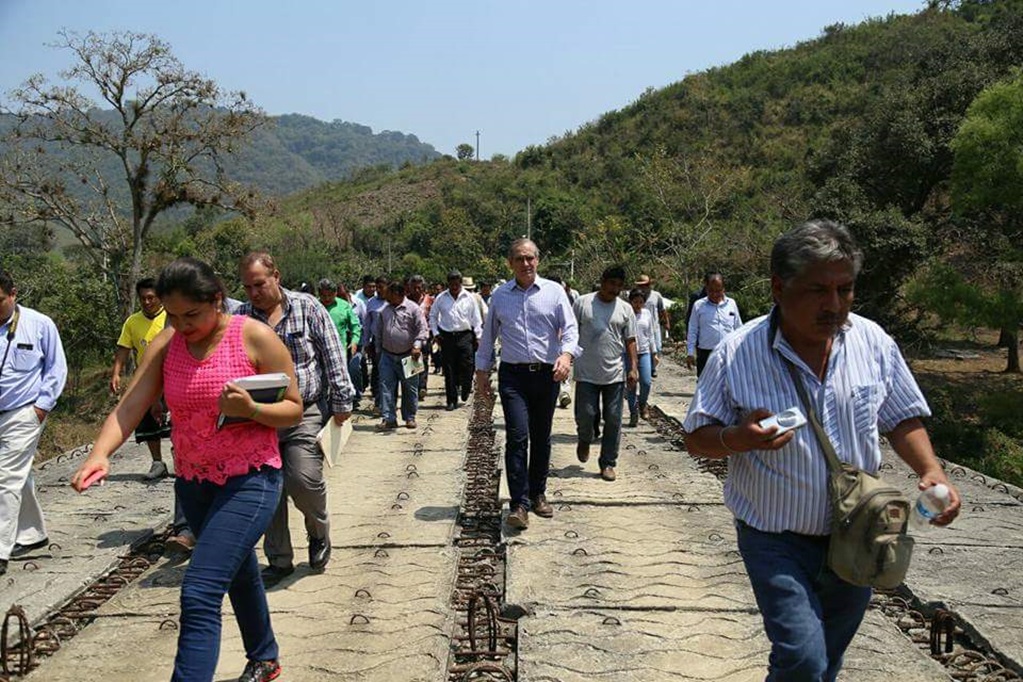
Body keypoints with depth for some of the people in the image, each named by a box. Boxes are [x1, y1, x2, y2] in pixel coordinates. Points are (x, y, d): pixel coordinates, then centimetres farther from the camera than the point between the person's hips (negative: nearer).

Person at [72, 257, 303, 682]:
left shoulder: (255, 338, -14)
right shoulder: (166, 344, -2)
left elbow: (293, 410, -10)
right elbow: (129, 407, -12)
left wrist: (250, 410, -29)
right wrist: (100, 453, -29)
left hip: (249, 481, -6)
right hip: (192, 482, 6)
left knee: (199, 595, -16)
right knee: (238, 572, 25)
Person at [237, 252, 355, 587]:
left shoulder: (307, 308, -1)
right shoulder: (240, 317, 7)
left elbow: (333, 357, -1)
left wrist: (341, 402, -4)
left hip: (304, 413, -3)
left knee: (303, 479, -16)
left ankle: (319, 532, 16)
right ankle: (279, 560, 21)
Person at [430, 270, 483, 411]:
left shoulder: (469, 298, 4)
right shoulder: (441, 298, 5)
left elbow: (476, 319, 7)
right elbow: (432, 316, 15)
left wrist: (478, 336, 3)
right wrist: (435, 333, 6)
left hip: (465, 336, -1)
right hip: (447, 336, 1)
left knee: (466, 366, -7)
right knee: (449, 370, 2)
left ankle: (465, 390, 21)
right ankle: (451, 400, 9)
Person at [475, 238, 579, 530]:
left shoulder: (553, 291, 4)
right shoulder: (499, 295, 7)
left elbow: (570, 327, -2)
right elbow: (488, 335, 16)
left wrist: (566, 354, -21)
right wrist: (482, 369, 15)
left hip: (547, 374, 1)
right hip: (513, 375, -1)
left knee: (541, 438, 11)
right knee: (517, 437, -12)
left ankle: (537, 494, 27)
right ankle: (519, 504, -10)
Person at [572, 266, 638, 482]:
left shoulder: (625, 309, 6)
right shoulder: (582, 303, 0)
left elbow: (630, 341, 8)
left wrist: (634, 367, -1)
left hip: (615, 374, 2)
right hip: (586, 373, -2)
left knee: (613, 420, 3)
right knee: (585, 415, -1)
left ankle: (608, 463, 14)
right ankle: (584, 441, 32)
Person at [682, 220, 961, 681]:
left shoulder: (873, 341, -4)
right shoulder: (735, 354, -15)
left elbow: (902, 419, 7)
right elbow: (697, 437, -7)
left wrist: (930, 470, -11)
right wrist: (737, 438, -28)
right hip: (774, 537, -4)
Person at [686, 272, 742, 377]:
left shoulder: (731, 304, 5)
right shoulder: (698, 305, 1)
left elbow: (739, 329, 12)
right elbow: (692, 331, 4)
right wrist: (690, 353, 1)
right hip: (706, 354, -1)